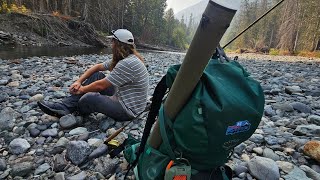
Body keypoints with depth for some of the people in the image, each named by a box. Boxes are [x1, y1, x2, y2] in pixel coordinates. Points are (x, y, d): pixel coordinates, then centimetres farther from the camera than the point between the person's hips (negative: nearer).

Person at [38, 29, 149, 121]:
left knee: (88, 99, -26)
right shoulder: (122, 59, 7)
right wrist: (79, 81, 2)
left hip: (127, 110, -10)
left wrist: (82, 89, -5)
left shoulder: (127, 64, -26)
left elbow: (101, 86, -22)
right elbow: (98, 67, 11)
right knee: (96, 75, 4)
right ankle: (64, 106, 1)